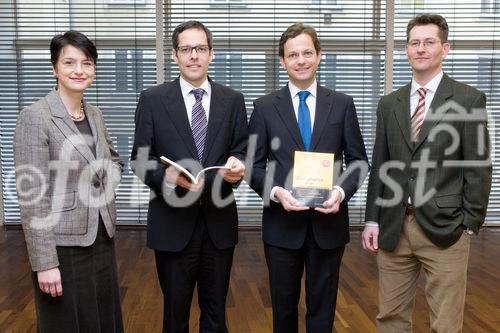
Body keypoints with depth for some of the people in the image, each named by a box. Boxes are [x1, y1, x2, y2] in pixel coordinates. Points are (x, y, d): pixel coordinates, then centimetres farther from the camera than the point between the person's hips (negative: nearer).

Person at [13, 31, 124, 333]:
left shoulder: (95, 114, 6)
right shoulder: (35, 117, -14)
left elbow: (114, 159, 25)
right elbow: (31, 196, -16)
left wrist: (107, 189, 5)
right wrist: (45, 262, -17)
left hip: (101, 239, 6)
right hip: (63, 245, -6)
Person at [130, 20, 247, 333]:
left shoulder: (233, 100, 4)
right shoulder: (153, 99, -1)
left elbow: (243, 151, 4)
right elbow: (140, 159, -3)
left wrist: (237, 166, -19)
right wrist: (168, 175, -23)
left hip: (219, 221, 2)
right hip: (172, 223, -1)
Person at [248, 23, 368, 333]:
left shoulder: (342, 104, 3)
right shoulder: (265, 106, 1)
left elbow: (358, 160, 5)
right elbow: (255, 165, 1)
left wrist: (341, 191, -14)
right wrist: (276, 191, -17)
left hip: (328, 222, 1)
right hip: (282, 224, 0)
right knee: (284, 307, 16)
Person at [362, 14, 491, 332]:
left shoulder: (470, 99, -1)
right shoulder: (389, 104, 10)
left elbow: (478, 167, -2)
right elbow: (379, 166, 10)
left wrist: (470, 224, -6)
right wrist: (372, 219, 6)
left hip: (445, 228, -3)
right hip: (393, 228, 4)